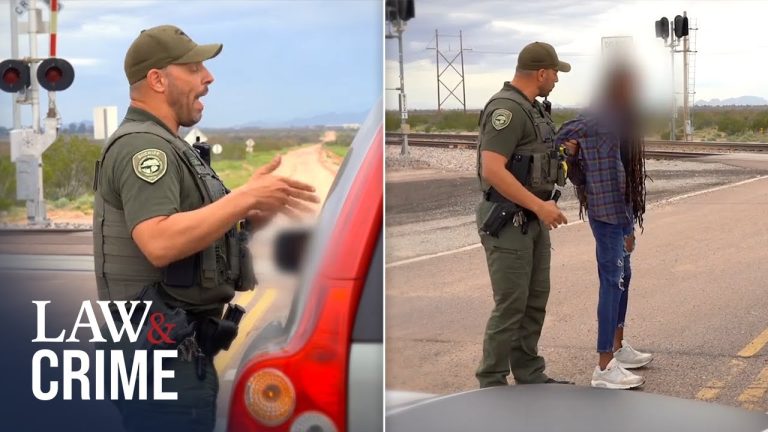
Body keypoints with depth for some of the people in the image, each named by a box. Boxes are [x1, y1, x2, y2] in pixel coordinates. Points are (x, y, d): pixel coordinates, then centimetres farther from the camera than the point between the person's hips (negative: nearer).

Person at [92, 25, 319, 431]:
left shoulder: (164, 145, 19)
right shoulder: (142, 145, -15)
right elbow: (160, 242, -29)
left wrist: (257, 216, 4)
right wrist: (246, 196, -24)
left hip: (180, 345, 11)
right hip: (163, 351, -11)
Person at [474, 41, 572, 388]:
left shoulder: (532, 108, 13)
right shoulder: (506, 109, -19)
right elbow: (492, 170, -26)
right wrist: (540, 206, -25)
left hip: (532, 219, 10)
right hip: (507, 222, -10)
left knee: (536, 299, 13)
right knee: (511, 306, -5)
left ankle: (530, 376, 23)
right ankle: (491, 386, 4)